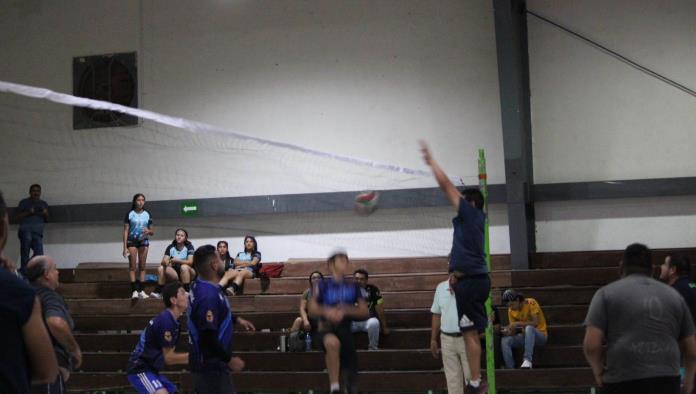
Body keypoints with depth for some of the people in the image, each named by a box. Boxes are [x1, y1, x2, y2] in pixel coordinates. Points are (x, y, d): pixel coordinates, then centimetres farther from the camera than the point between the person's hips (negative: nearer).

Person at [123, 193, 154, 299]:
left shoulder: (147, 215, 6)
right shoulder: (130, 214, -2)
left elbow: (152, 231, 12)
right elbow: (126, 231, -3)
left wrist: (148, 231, -14)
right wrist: (125, 247, -9)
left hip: (144, 241, 3)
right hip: (132, 241, -3)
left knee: (142, 266, 4)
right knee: (133, 267, -5)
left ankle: (141, 290, 7)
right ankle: (134, 290, -9)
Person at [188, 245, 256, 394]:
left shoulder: (201, 286, 4)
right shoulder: (208, 295, -27)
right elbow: (207, 337, -28)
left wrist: (236, 319, 20)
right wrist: (230, 359, -18)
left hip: (208, 363, 10)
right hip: (211, 365, -10)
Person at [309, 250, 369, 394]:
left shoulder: (353, 286, 10)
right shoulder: (324, 285, 5)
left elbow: (365, 312, 6)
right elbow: (312, 309, 4)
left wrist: (346, 311, -11)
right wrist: (326, 312, -15)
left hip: (345, 329, 3)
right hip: (327, 328, -3)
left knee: (350, 371, 1)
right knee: (332, 342, -38)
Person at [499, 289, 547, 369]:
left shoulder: (531, 303, -12)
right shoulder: (511, 310, 3)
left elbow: (535, 323, -22)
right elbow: (514, 330, 1)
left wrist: (518, 324, -28)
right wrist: (507, 331, -22)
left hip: (540, 335, -5)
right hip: (524, 336, 5)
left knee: (528, 328, -39)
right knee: (504, 341, -21)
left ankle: (527, 360, -44)